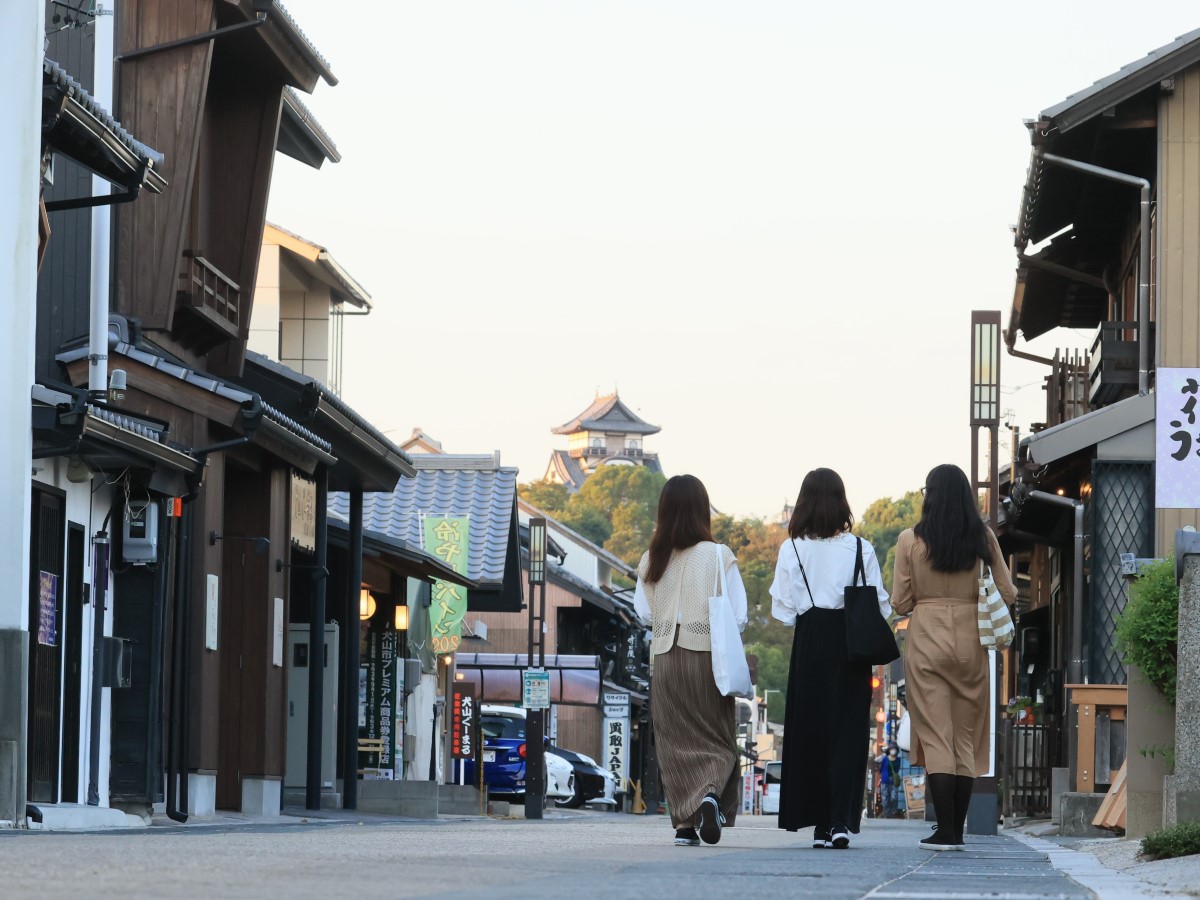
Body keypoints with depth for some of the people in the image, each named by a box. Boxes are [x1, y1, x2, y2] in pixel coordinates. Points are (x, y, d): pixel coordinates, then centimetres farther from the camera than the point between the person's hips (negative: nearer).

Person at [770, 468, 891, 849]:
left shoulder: (792, 549, -3)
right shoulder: (860, 549, -3)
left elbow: (783, 610, -2)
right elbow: (880, 606, -2)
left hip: (809, 645, 0)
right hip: (851, 645, 0)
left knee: (810, 732, 7)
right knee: (847, 732, 1)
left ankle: (820, 824, 7)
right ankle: (842, 821, -12)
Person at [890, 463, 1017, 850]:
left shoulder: (911, 540, -5)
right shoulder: (984, 538, -1)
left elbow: (900, 602, -3)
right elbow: (1007, 593, 2)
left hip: (927, 640, -2)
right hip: (971, 640, 2)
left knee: (935, 734, -1)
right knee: (967, 737, 9)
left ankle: (945, 830, -8)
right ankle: (956, 830, 9)